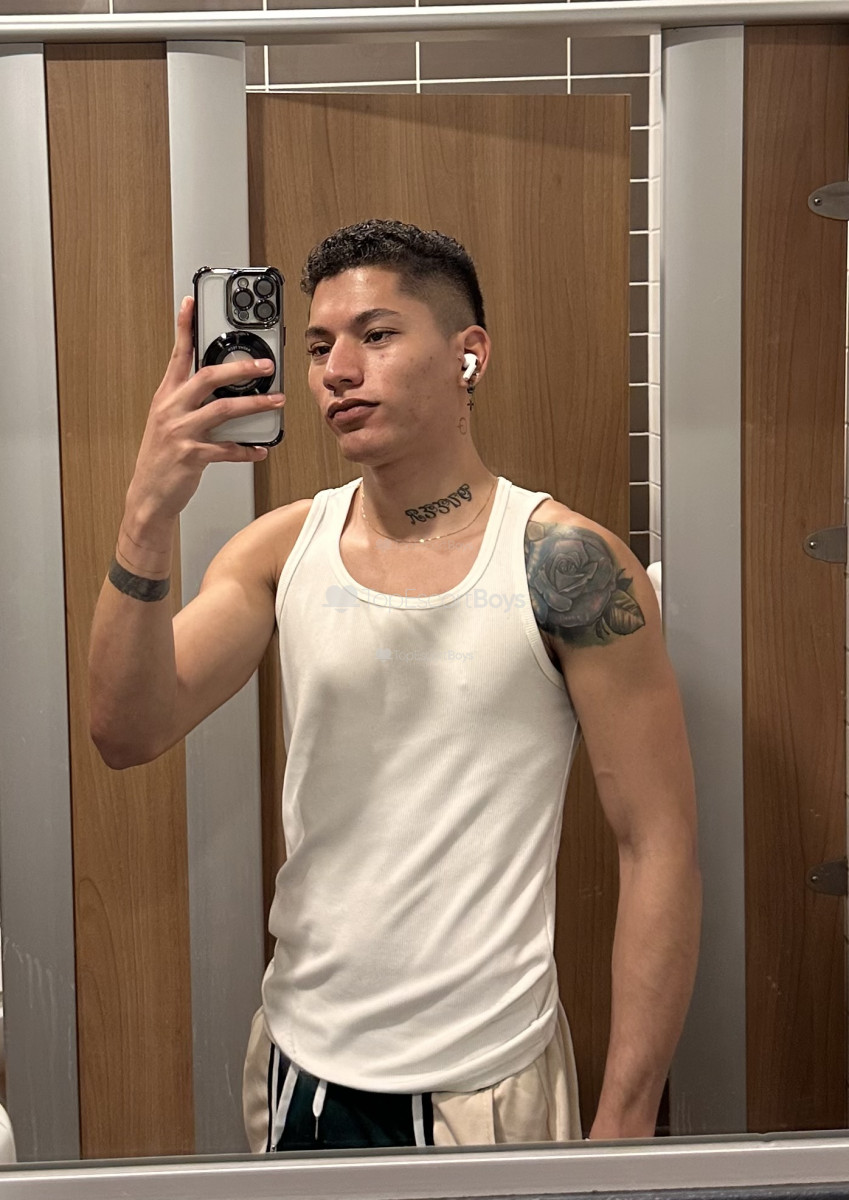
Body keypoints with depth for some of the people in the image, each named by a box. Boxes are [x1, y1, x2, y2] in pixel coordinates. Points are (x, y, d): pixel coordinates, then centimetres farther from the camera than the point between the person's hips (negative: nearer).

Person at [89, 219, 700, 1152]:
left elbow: (658, 846, -12)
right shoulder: (283, 549, -1)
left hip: (486, 1080, -4)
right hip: (298, 1057, 4)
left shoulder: (564, 564, -13)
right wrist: (150, 513, -25)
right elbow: (128, 731, -11)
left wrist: (624, 1126, -13)